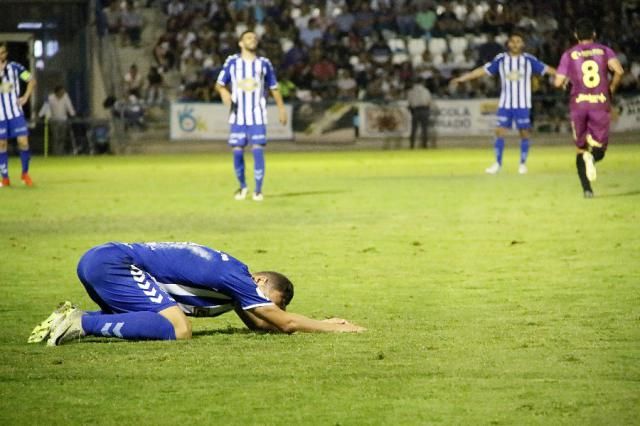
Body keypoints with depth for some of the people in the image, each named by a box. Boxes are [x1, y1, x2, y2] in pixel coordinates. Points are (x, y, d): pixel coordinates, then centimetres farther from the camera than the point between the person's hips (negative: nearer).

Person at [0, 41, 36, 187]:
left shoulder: (14, 67, 0)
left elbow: (31, 80, 9)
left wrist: (25, 97, 0)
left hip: (16, 112, 0)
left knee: (23, 142, -8)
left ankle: (25, 173, 9)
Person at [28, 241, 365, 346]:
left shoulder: (231, 279, 19)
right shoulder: (234, 275, -8)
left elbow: (258, 324, 24)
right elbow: (284, 322, -6)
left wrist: (325, 323, 20)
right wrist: (330, 327, 6)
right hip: (110, 261, -10)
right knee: (176, 328, -21)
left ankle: (74, 318, 10)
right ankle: (81, 324, -19)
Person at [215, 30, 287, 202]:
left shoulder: (264, 63, 7)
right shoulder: (232, 62, 4)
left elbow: (273, 87, 14)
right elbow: (219, 84, 5)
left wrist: (281, 107, 10)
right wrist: (224, 92, -17)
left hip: (258, 116, 0)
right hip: (238, 115, 0)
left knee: (258, 150, -10)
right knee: (237, 151, -1)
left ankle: (258, 190, -4)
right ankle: (242, 186, 20)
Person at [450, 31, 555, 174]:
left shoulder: (529, 60, -2)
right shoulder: (501, 59, 1)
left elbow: (546, 69, -1)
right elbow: (483, 70, 3)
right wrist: (462, 78, 1)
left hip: (523, 104, -1)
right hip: (505, 103, 1)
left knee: (524, 133, 0)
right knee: (500, 131, -4)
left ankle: (523, 163, 14)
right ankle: (498, 163, 6)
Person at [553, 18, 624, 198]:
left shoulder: (569, 54, 5)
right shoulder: (604, 51, 5)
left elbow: (558, 82, 0)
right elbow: (619, 70, -12)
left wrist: (566, 81, 23)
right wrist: (612, 88, 5)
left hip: (578, 104, 1)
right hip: (601, 103, -1)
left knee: (581, 148, 15)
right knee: (599, 148, 9)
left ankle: (586, 188, 0)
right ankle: (592, 156, -29)